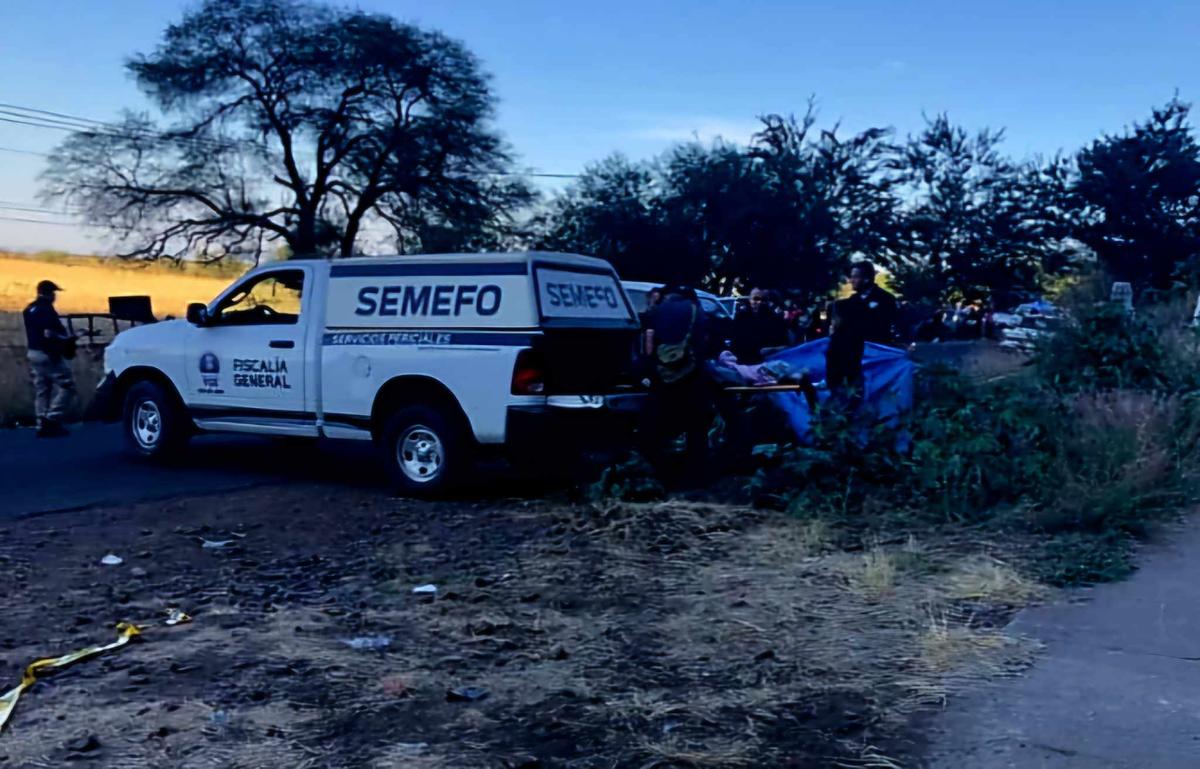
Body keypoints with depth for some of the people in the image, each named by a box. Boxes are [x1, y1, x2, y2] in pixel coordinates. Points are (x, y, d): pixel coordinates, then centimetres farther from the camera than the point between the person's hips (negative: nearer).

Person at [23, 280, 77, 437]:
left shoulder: (29, 310, 14)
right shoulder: (46, 309, -14)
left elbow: (30, 334, 20)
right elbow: (48, 333, -23)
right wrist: (67, 339, -11)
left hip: (33, 353, 9)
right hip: (48, 354, -9)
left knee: (41, 390, 11)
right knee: (66, 385, -5)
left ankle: (42, 425, 10)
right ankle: (52, 419, -12)